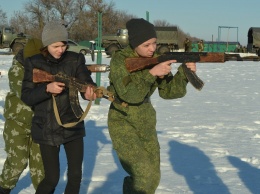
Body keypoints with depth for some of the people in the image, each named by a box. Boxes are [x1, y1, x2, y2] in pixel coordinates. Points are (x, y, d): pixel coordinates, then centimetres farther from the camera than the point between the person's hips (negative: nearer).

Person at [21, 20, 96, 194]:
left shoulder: (75, 59, -3)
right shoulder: (34, 63, -4)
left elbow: (86, 82, -14)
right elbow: (26, 97, -8)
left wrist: (89, 92, -38)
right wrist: (47, 88, -26)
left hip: (72, 125, 1)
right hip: (46, 128, -1)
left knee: (76, 175, 5)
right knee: (52, 178, 3)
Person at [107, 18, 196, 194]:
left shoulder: (156, 59, -5)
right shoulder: (120, 60, -19)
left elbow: (168, 91, -8)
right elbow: (129, 94, -28)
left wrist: (184, 72, -24)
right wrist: (151, 73, -38)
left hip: (146, 123, 6)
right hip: (123, 124, -6)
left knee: (153, 177, 12)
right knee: (142, 175, -17)